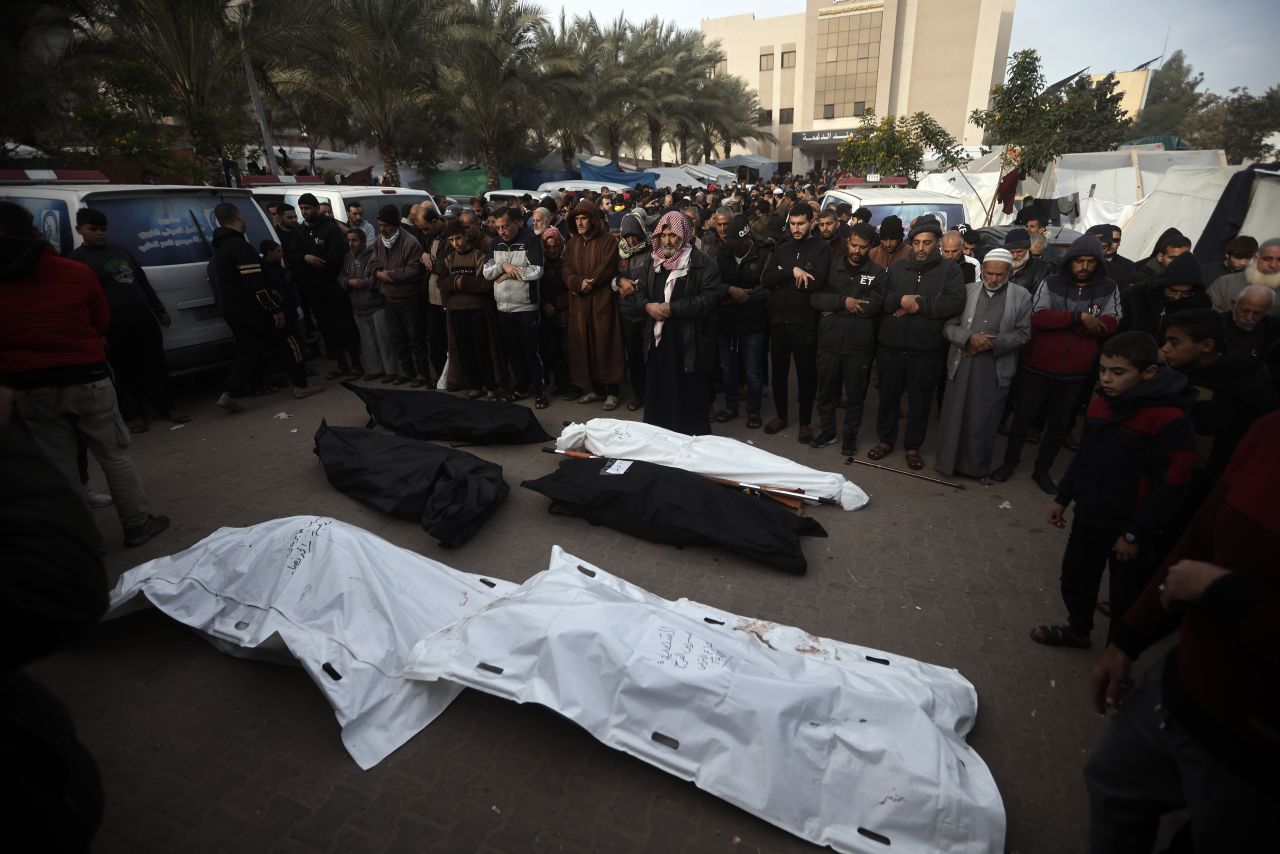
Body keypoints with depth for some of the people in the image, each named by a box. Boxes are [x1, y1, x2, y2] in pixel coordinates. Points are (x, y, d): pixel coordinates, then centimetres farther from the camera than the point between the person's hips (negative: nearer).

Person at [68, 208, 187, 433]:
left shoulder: (120, 251, 18)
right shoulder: (77, 259, -1)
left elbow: (143, 283, 23)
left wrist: (160, 310, 20)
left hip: (144, 319, 5)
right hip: (114, 327, -5)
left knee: (156, 366, 9)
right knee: (126, 373, 0)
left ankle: (168, 408, 18)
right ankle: (133, 416, 10)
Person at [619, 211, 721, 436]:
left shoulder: (702, 263, -6)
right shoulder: (652, 262, 14)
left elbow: (709, 298, -16)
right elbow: (637, 292, 14)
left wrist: (672, 308, -19)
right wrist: (647, 306, -10)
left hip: (689, 343, -5)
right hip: (657, 340, 5)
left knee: (690, 399, 4)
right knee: (657, 397, 13)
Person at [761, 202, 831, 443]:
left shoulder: (822, 249, -2)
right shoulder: (781, 249, 12)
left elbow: (817, 282, -17)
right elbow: (765, 279, -1)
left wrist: (781, 278, -8)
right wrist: (792, 272, -16)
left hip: (805, 322, -4)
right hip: (778, 319, 4)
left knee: (806, 373, 6)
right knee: (778, 371, 13)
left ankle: (805, 422, 19)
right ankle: (781, 416, 30)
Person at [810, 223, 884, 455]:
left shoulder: (877, 273, 2)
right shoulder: (832, 267, 7)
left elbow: (873, 306, -13)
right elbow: (816, 297, -5)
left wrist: (834, 308, -12)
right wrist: (843, 301, -19)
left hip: (859, 344, -2)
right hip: (829, 341, 2)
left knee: (855, 394, 10)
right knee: (826, 391, 12)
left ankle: (850, 434, 26)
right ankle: (828, 430, 30)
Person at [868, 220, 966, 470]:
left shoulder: (950, 269, 2)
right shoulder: (897, 267, 10)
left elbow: (955, 302, -12)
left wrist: (919, 304, -13)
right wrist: (901, 299, -17)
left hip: (926, 350, -2)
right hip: (891, 346, 2)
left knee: (920, 400, 8)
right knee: (888, 395, 12)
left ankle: (913, 446, 24)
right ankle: (886, 439, 29)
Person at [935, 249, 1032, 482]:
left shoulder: (1021, 297, 4)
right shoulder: (966, 290, 4)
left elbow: (1023, 334, 1)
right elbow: (948, 326, 2)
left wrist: (993, 343, -13)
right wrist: (969, 337, -17)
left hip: (996, 369, 0)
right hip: (961, 364, 1)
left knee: (984, 421, 6)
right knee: (954, 416, 7)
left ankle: (978, 466, 22)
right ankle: (948, 462, 21)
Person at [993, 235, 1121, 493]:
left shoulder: (1109, 289, 2)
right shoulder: (1051, 283, -3)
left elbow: (1110, 326, -9)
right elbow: (1038, 316, -16)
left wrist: (1059, 322, -17)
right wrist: (1079, 317, -22)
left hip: (1075, 373, 2)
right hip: (1038, 367, -2)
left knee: (1059, 424, 13)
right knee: (1023, 418, 7)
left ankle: (1042, 470, 28)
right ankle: (1010, 462, 25)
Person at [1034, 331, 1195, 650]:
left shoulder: (1170, 419, -21)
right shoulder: (1101, 402, 0)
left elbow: (1172, 488, -19)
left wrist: (1136, 534, -16)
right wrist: (1062, 497, 14)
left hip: (1129, 528, -7)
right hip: (1088, 517, 7)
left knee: (1126, 599, 8)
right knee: (1075, 578, 23)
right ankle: (1077, 631, 46)